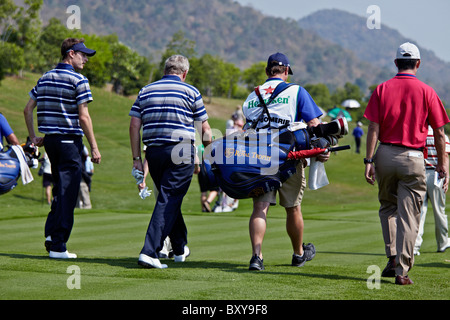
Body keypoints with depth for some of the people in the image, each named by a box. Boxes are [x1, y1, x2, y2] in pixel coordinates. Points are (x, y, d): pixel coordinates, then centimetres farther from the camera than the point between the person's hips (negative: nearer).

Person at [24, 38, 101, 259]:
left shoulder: (44, 78, 12)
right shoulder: (78, 80, -10)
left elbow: (28, 110, 12)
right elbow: (83, 118, -15)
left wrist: (34, 137, 19)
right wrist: (94, 148, -11)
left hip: (49, 140, 7)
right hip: (69, 141, -7)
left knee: (60, 191, 19)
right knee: (67, 193, -3)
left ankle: (51, 236, 13)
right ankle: (58, 246, -3)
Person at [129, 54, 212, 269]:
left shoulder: (146, 91, 13)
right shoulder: (190, 92, 3)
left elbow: (134, 125, 6)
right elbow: (205, 129, 3)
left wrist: (137, 159, 7)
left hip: (153, 152, 4)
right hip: (181, 154, -4)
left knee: (168, 199, 20)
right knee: (168, 202, -6)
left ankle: (180, 249, 32)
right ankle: (149, 252, -18)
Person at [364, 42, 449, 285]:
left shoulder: (382, 89, 1)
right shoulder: (426, 91, -2)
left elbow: (374, 128, -5)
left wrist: (369, 160, -5)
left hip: (385, 155, 2)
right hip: (413, 158, -2)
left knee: (387, 208, 21)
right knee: (408, 215, 1)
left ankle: (393, 257, 11)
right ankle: (401, 270, -3)